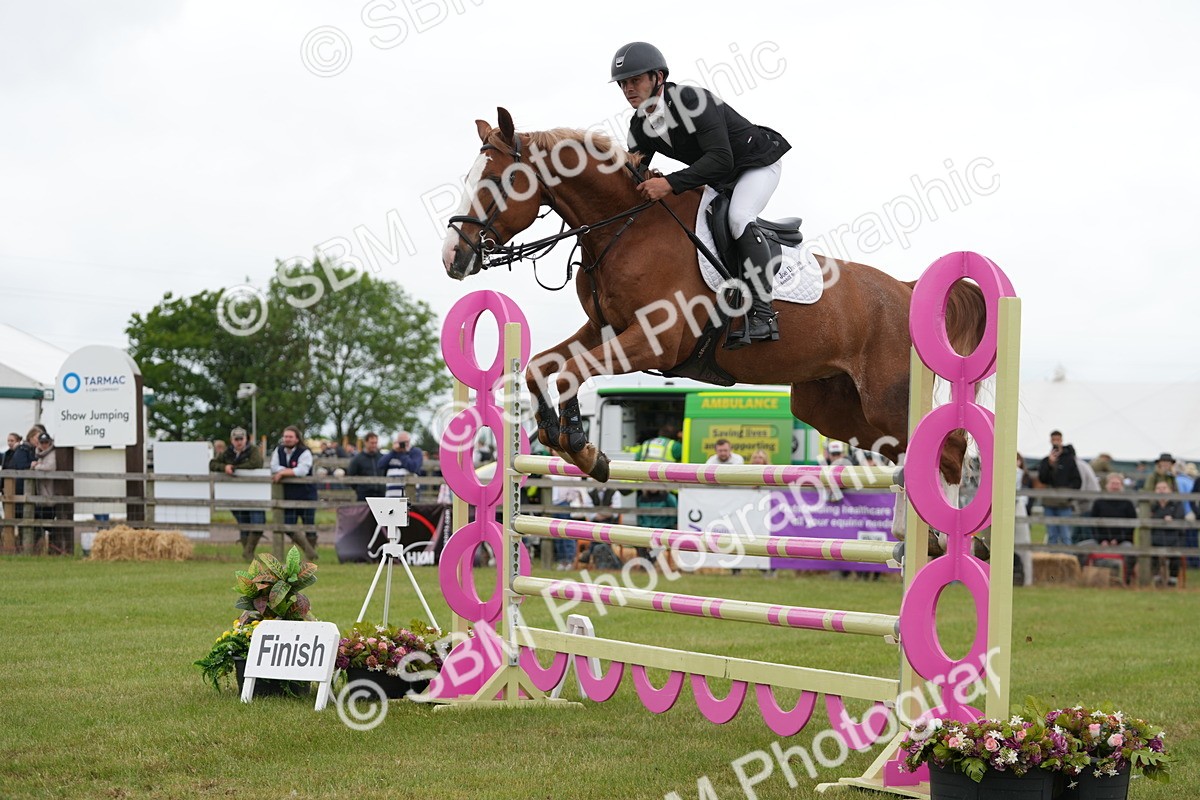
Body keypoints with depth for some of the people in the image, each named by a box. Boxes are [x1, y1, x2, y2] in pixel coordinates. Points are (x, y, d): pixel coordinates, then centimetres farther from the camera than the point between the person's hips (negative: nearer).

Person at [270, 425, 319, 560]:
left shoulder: (305, 453, -10)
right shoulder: (279, 451, 7)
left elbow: (302, 471, -23)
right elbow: (274, 468, -2)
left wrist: (283, 473, -17)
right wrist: (290, 471, -11)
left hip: (306, 495, -5)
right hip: (289, 496, 5)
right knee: (289, 528, 0)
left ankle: (312, 554, 20)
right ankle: (308, 549, 19)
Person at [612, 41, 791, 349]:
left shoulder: (692, 100, -33)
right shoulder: (640, 127, -7)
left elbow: (720, 159, -41)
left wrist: (671, 183, -50)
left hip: (757, 163, -9)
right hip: (716, 179, 9)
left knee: (738, 217, -32)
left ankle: (762, 312, -32)